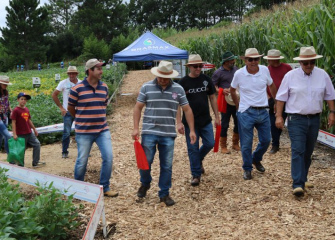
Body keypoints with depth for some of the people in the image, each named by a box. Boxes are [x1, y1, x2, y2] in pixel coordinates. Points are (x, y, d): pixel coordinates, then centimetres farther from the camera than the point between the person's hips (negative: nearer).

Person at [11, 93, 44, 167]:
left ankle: (35, 162, 11)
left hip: (29, 133, 7)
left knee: (37, 144, 5)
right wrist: (14, 134, -18)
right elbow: (13, 122, -13)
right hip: (21, 134, -7)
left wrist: (34, 129, 23)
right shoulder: (16, 110, -12)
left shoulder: (26, 109, 9)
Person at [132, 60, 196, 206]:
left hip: (168, 134, 1)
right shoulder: (147, 87, -1)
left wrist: (192, 130, 1)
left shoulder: (178, 89, 3)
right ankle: (145, 183, 32)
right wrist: (136, 128, -5)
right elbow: (138, 107, 3)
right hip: (149, 132, -1)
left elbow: (187, 110, 6)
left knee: (167, 166, 6)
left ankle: (164, 194, 19)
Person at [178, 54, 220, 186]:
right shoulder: (183, 82, -6)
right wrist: (179, 122, -12)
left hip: (206, 120, 3)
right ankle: (196, 175, 15)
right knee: (193, 148, 3)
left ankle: (198, 160, 33)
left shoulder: (206, 79, 3)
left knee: (210, 144, 3)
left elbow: (212, 98, 10)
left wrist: (217, 116, 8)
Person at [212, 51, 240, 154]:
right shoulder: (218, 72, -7)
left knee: (239, 122, 10)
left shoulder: (236, 69, 9)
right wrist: (222, 90, -23)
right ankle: (223, 146, 14)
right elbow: (213, 86, -7)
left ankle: (235, 144, 27)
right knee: (224, 124, 2)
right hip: (226, 102, -5)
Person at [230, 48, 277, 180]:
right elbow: (232, 90, 8)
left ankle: (256, 159, 38)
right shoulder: (239, 74, -8)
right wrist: (238, 106, 9)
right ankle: (247, 169, 20)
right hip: (246, 113, -3)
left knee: (266, 140, 10)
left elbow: (272, 86, 14)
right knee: (246, 144, 2)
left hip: (263, 112, 3)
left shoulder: (265, 70, -2)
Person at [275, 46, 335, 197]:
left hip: (314, 119, 4)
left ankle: (303, 178, 28)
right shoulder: (290, 76, -5)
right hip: (296, 119, -3)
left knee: (308, 151, 13)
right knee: (298, 151, -12)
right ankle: (298, 184, -15)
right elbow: (281, 98, -1)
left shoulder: (322, 75, 3)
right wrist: (279, 116, -5)